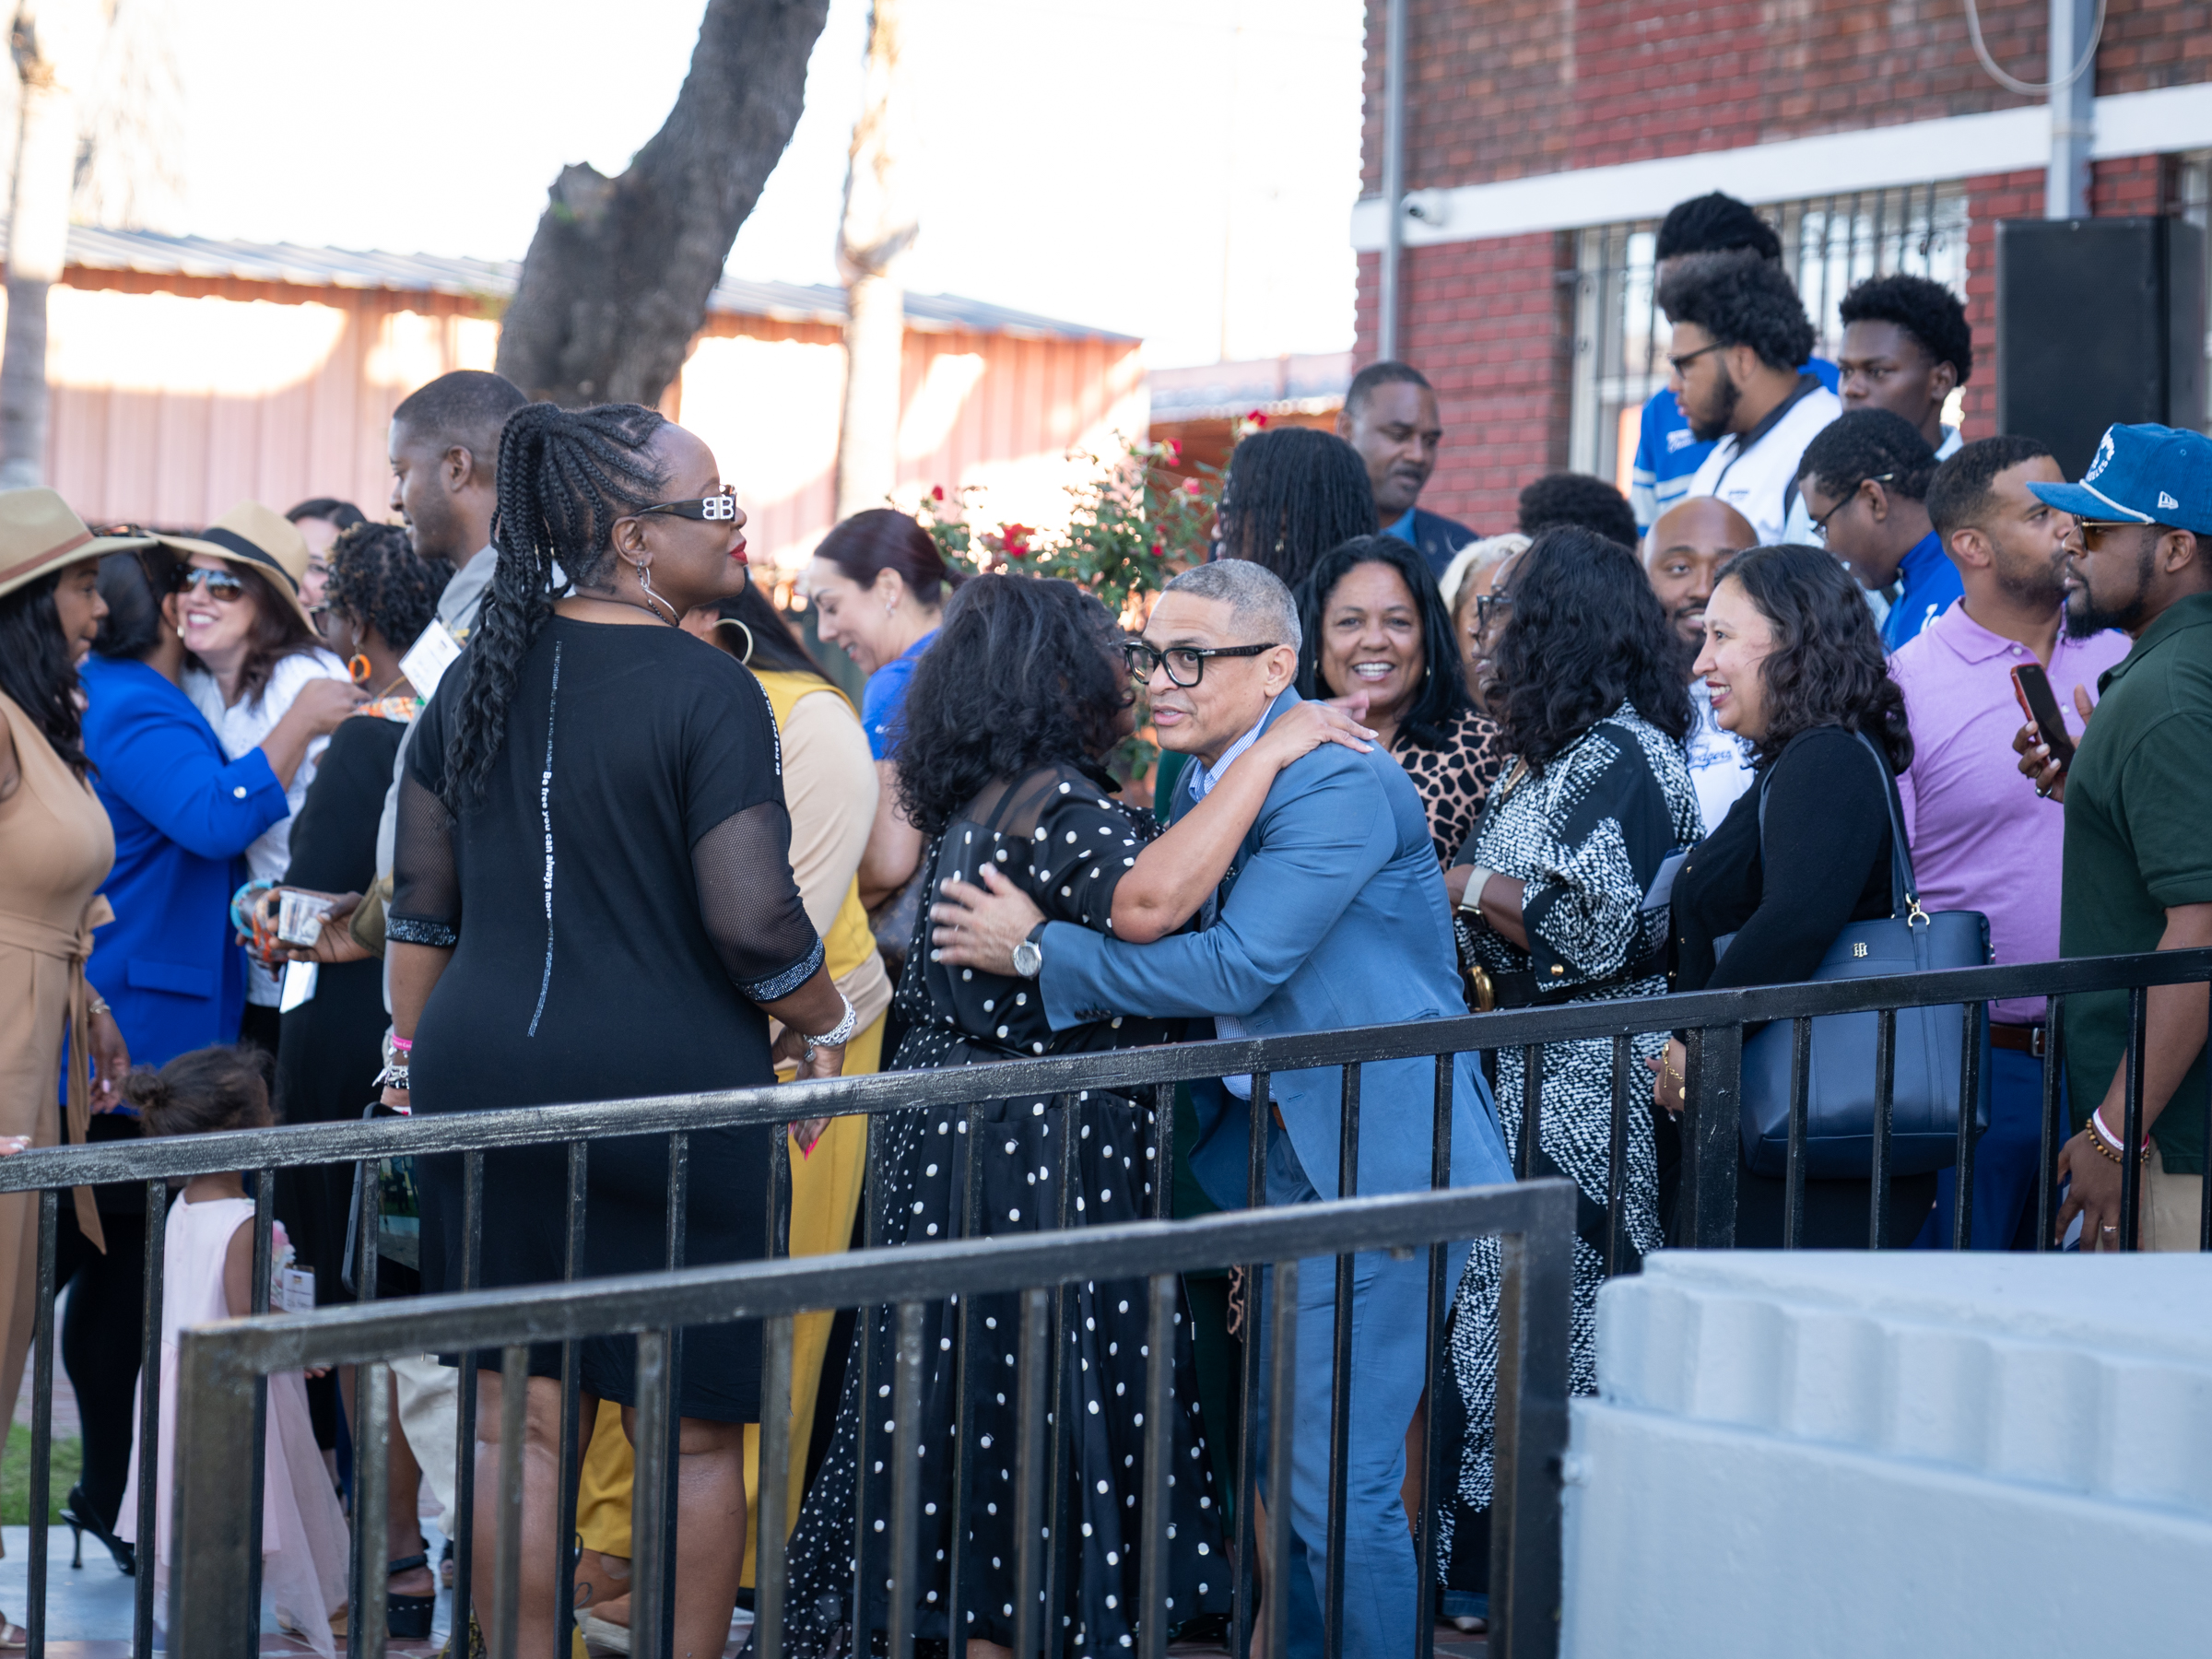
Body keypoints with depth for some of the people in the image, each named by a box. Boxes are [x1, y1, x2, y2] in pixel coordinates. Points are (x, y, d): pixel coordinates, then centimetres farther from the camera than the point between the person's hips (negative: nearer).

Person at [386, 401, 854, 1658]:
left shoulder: (483, 672, 8)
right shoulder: (708, 692, -11)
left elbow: (422, 904, 13)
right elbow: (754, 922, -15)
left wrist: (417, 1055, 23)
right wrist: (824, 1026, 2)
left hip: (484, 1080, 5)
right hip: (668, 1086, -5)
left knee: (516, 1421, 10)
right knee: (692, 1432, 6)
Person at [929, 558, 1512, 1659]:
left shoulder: (1340, 785, -20)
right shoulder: (1204, 779, 10)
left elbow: (1236, 968, -25)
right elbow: (1157, 935, 16)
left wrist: (1038, 951, -18)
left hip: (1374, 1157, -10)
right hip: (1283, 1150, 10)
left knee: (1340, 1479, -8)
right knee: (1282, 1455, 17)